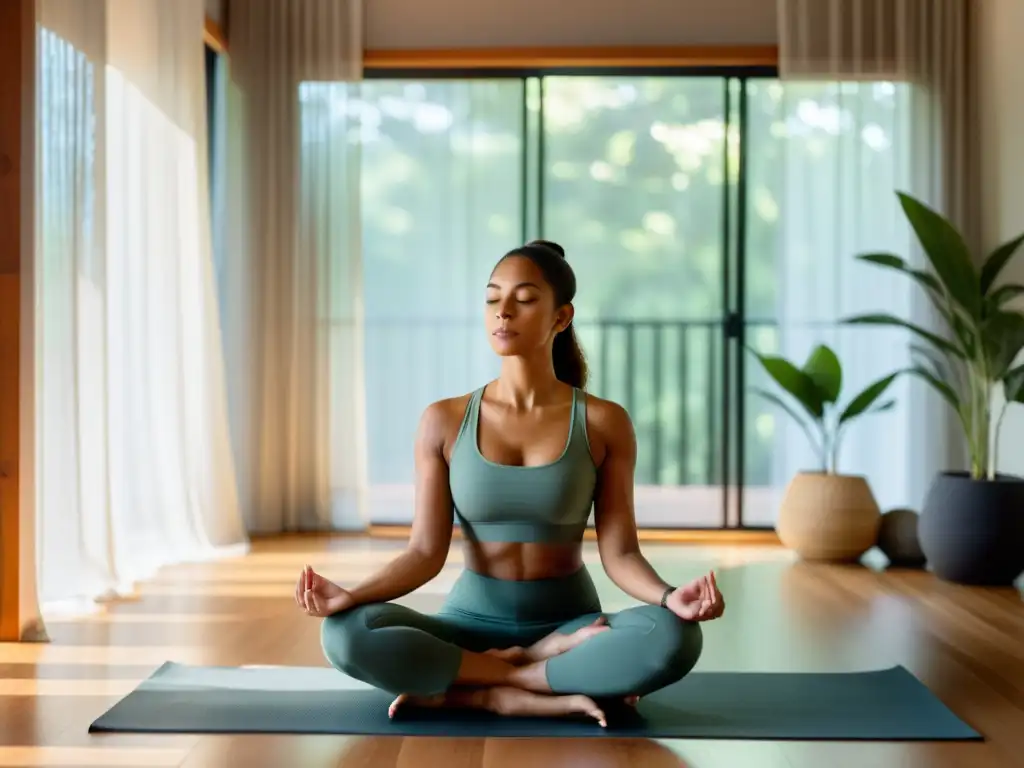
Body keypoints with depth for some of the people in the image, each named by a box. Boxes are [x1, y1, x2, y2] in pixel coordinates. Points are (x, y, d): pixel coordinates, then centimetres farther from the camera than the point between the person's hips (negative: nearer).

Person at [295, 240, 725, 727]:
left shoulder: (604, 423, -4)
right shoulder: (444, 421, -2)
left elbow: (619, 552, -7)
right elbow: (426, 551, -5)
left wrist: (670, 597, -28)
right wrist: (351, 596, -23)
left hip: (568, 626, 0)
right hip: (472, 622, 1)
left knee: (674, 637, -33)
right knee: (347, 635, -29)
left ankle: (468, 693, -22)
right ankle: (550, 696, -21)